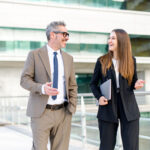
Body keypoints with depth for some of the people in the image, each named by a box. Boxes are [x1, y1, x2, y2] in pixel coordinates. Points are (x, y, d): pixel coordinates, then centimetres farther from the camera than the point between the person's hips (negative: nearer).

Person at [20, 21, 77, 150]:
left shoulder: (68, 58, 13)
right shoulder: (34, 55, 0)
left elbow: (72, 85, 15)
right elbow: (24, 79, -3)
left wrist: (72, 107, 1)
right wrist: (41, 88, -22)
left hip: (63, 113, 4)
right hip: (41, 112, -3)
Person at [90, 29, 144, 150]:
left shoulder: (131, 60, 5)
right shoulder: (102, 61, 3)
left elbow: (133, 82, 13)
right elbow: (93, 84, 8)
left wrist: (136, 85, -11)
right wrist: (99, 97, -11)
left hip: (129, 108, 1)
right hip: (108, 107, 0)